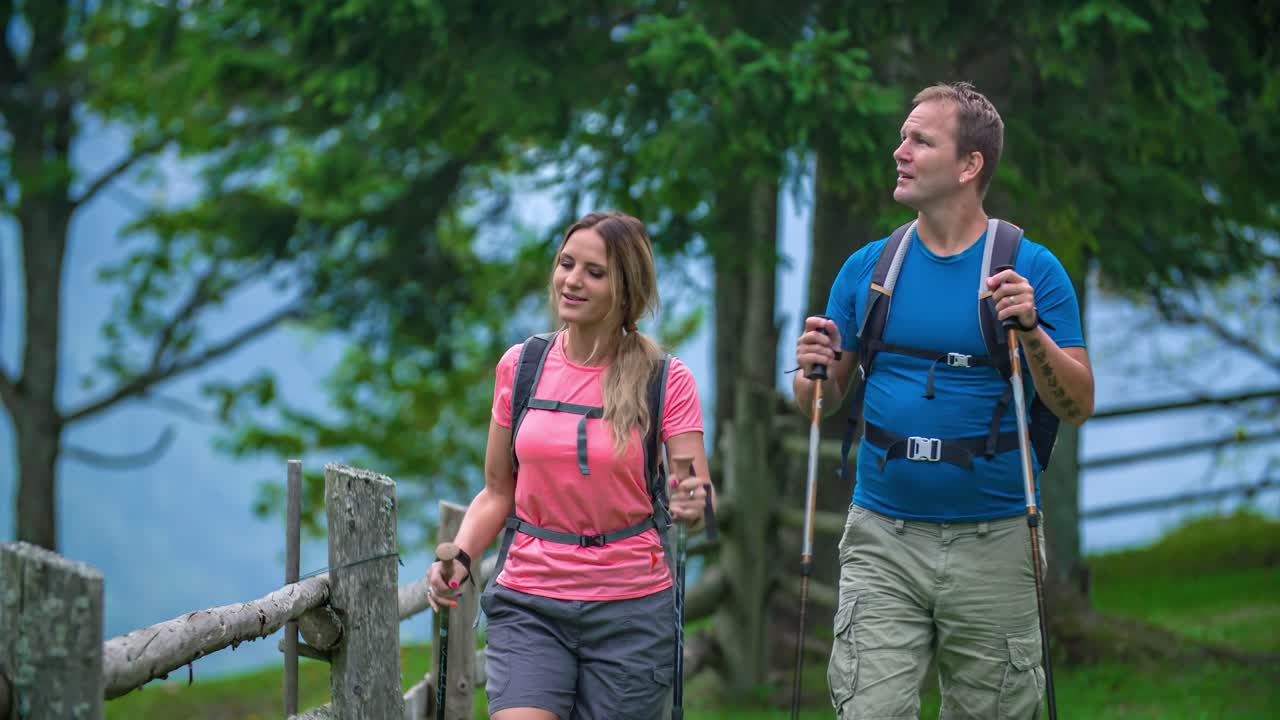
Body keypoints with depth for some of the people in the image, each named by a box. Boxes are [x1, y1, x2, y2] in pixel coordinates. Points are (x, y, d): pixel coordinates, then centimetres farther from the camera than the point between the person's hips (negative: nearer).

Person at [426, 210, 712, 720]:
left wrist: (693, 506, -28)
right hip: (529, 605, 1)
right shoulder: (520, 366, 4)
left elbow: (697, 501, -5)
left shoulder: (666, 380, -3)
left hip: (630, 612, -1)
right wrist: (459, 558, -5)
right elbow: (498, 492, 12)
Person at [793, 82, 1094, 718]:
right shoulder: (868, 267, 7)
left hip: (992, 544, -2)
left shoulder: (1032, 269, -1)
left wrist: (1032, 331, -20)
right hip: (882, 541, 2)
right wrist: (816, 370, -10)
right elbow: (821, 403, 13)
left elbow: (1079, 406, -4)